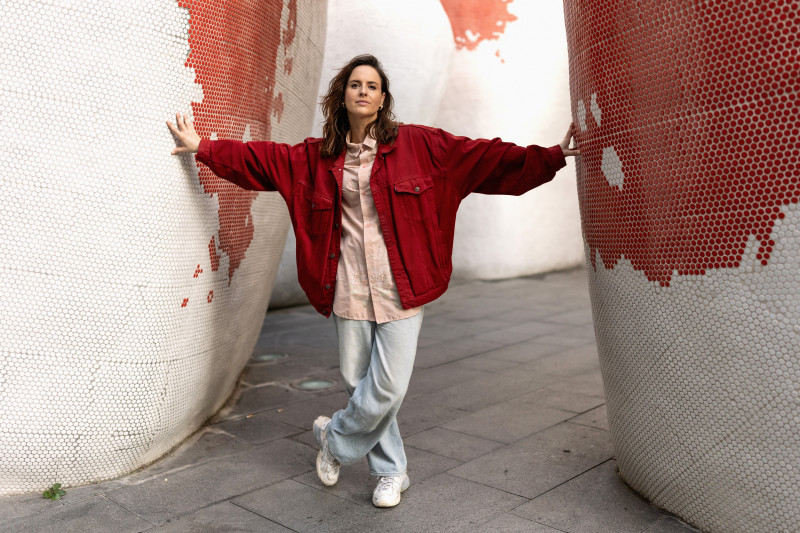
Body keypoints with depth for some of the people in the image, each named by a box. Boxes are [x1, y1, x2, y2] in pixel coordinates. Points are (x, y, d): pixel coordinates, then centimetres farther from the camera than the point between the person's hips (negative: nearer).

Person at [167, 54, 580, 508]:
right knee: (360, 383, 9)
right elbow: (260, 159, 15)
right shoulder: (319, 156, 9)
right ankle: (391, 472, 30)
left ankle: (334, 437, 28)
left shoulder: (418, 145, 0)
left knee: (389, 387, -4)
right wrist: (203, 147, 14)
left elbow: (485, 158, -2)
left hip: (401, 287, -2)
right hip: (350, 288, 3)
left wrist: (552, 157, -6)